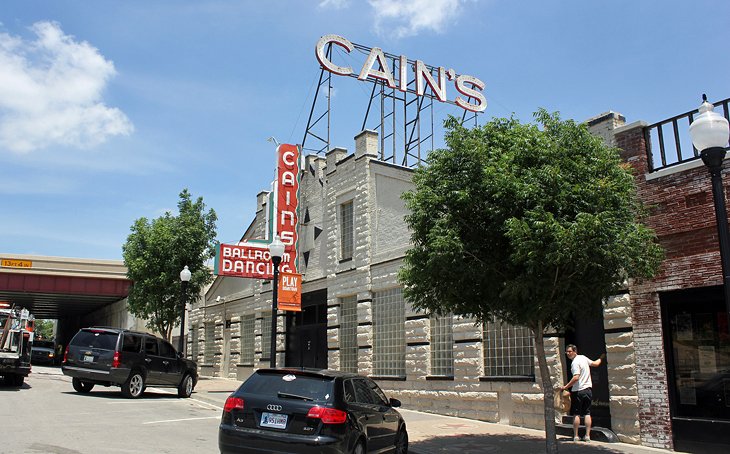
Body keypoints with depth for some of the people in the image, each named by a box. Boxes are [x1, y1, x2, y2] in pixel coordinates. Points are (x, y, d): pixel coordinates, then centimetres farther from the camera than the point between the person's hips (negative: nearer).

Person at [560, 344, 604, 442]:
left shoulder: (575, 362, -16)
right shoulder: (583, 358, 6)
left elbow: (576, 378, -26)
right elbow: (595, 364, 21)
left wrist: (565, 387, -22)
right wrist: (601, 358, 41)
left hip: (578, 391, -7)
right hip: (588, 389, 7)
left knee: (576, 414, 2)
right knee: (587, 414, 9)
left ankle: (575, 436, 4)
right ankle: (587, 435, 8)